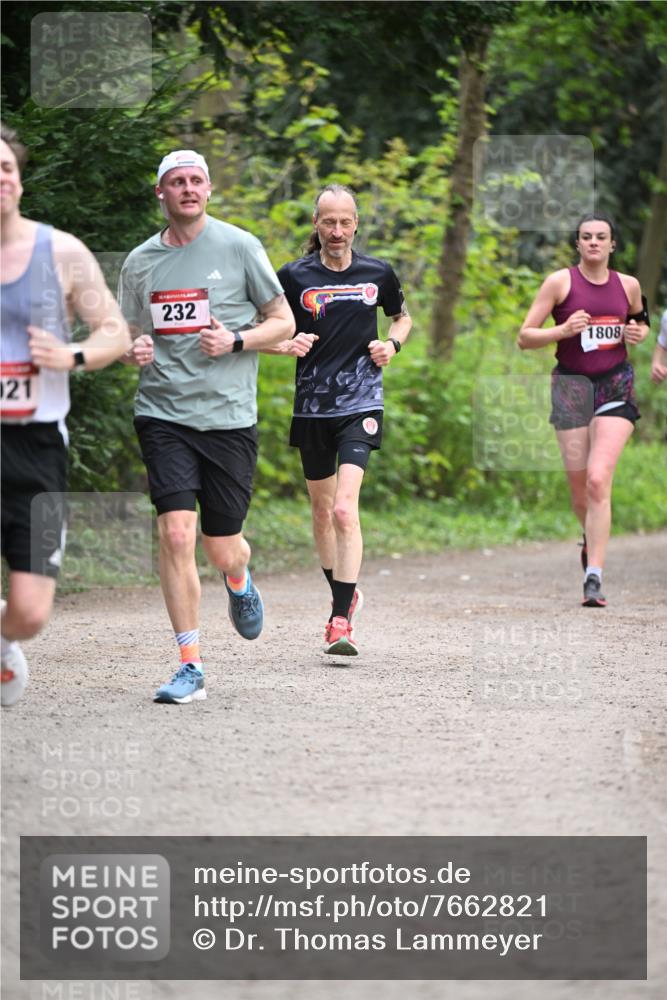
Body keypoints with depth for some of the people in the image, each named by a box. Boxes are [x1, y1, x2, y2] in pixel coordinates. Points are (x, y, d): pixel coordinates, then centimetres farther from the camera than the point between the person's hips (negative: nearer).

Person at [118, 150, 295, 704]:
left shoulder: (239, 246, 1)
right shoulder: (140, 262, 8)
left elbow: (283, 321, 5)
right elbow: (130, 335, 20)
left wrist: (235, 341, -12)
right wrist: (135, 350, -4)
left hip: (229, 415, -1)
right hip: (163, 414, 1)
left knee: (222, 550, 3)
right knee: (176, 534, -13)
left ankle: (240, 580, 43)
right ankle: (191, 665, -5)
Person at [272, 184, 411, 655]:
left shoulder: (378, 274, 2)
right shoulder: (294, 276, -1)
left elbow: (402, 316, 20)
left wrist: (393, 344, 0)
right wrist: (287, 343, -13)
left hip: (361, 404, -2)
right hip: (312, 406, 2)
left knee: (344, 509, -17)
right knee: (322, 510, 14)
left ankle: (342, 620, -18)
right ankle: (345, 594, 36)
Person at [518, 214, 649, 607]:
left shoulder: (628, 285, 6)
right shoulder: (560, 282, -2)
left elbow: (641, 321, 27)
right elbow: (525, 337, -2)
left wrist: (639, 332, 4)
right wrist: (563, 331, -19)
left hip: (616, 387, 0)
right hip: (571, 386, 0)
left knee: (598, 480, -16)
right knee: (580, 487, 6)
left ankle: (594, 578, -17)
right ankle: (592, 539, 40)